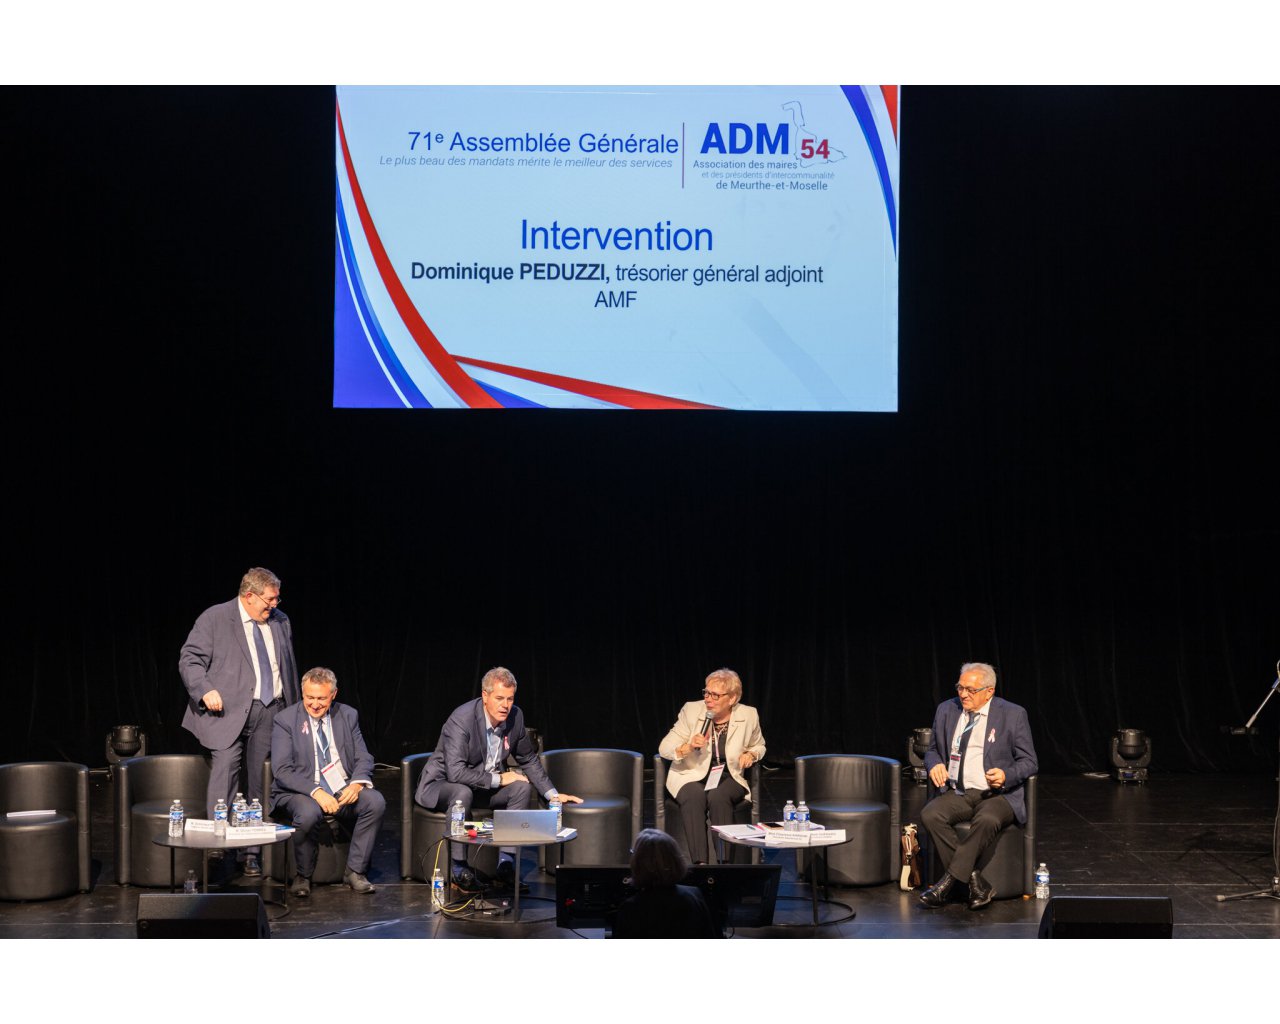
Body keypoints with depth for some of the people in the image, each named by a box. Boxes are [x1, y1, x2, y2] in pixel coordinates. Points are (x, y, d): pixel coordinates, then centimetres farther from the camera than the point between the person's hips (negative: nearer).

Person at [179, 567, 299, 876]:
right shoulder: (214, 619, -2)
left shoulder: (280, 621, 15)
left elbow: (289, 668, 23)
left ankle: (252, 853, 11)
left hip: (270, 712, 5)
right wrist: (205, 690, -21)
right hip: (229, 711, -5)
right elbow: (189, 660, -5)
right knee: (225, 767, -21)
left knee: (260, 781, 5)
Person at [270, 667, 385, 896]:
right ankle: (303, 876, -11)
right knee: (309, 813, -37)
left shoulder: (348, 716, 9)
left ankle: (355, 871, -12)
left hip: (344, 790, 3)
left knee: (376, 801, -25)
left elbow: (363, 758, 8)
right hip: (300, 792, -3)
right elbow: (282, 770, -11)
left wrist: (357, 783, -16)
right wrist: (315, 792, -25)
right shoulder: (286, 720, -3)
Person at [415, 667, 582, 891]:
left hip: (487, 786, 6)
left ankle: (506, 862, -13)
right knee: (463, 792, -37)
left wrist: (552, 794, 3)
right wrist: (498, 779, -27)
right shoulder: (461, 720, -28)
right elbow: (455, 772, -35)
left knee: (522, 787, -16)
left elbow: (529, 760, 9)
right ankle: (458, 868, -26)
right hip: (443, 784, -6)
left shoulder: (515, 717, -7)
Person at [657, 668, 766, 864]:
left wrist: (751, 754, -4)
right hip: (691, 776, 0)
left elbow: (758, 746, 20)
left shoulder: (748, 715, -1)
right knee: (694, 797, -35)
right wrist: (688, 747, -22)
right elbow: (664, 748, -2)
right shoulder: (691, 710, -4)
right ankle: (699, 862, -42)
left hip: (728, 779, 1)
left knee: (718, 797, -35)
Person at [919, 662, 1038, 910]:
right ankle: (975, 881, -25)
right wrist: (934, 764, -2)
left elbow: (1029, 762, 3)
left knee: (987, 820, -38)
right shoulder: (946, 710, 11)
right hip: (956, 794, 4)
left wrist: (1006, 776, -18)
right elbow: (933, 750, 23)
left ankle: (947, 882, -30)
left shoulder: (1013, 715, 1)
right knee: (930, 815, -28)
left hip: (997, 795, -4)